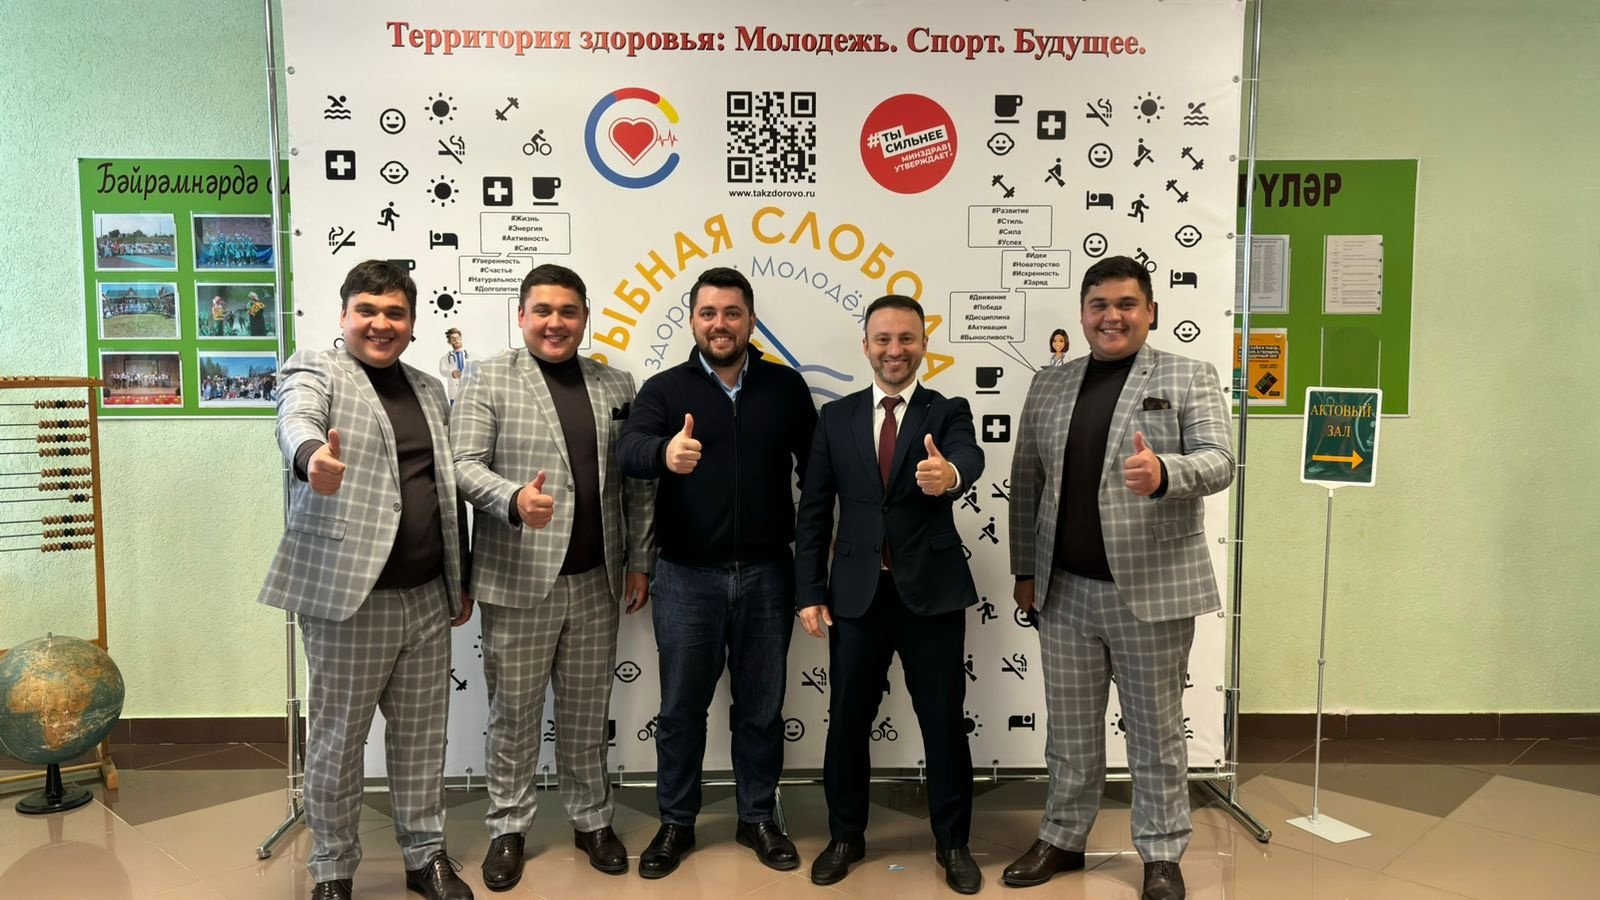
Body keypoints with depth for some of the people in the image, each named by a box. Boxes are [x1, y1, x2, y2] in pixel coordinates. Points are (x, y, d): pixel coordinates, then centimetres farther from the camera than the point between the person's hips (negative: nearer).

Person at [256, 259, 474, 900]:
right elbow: (296, 420, -25)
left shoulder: (428, 389, 15)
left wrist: (460, 581, 19)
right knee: (338, 738, 7)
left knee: (422, 734, 13)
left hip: (428, 597, 5)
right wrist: (314, 456, -49)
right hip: (349, 595, -5)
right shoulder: (316, 371, -1)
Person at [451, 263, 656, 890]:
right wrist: (514, 499, -29)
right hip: (519, 580, -3)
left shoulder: (616, 386, 9)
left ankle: (592, 821, 31)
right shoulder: (489, 381, -2)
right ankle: (508, 828, 27)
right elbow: (464, 464, -10)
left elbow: (637, 482, 11)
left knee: (587, 712, 15)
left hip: (596, 581, 3)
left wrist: (639, 561, 8)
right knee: (515, 713, 10)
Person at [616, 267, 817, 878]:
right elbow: (630, 451, -19)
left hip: (766, 574, 1)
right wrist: (665, 453, -41)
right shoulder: (664, 389, -1)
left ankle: (758, 819, 30)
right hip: (687, 576, -1)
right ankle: (675, 824, 28)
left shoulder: (786, 387, 4)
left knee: (761, 706, 13)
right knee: (681, 707, 11)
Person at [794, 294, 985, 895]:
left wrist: (949, 473, -49)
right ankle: (845, 836, 32)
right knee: (847, 720, 12)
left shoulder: (948, 412, -1)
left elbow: (969, 457, -24)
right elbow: (814, 511, 4)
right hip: (855, 594, 2)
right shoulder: (836, 417, 4)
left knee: (944, 723, 9)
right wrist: (809, 592, -1)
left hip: (931, 592, -1)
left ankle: (953, 843, 28)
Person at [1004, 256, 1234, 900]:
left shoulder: (1190, 379, 0)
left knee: (1156, 730, 9)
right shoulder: (1049, 385, 10)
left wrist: (1163, 472, -33)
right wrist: (1025, 570, 9)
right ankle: (1062, 839, 31)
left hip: (1152, 590, -3)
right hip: (1063, 589, 3)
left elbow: (1218, 461, -11)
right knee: (1070, 727, 15)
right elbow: (1026, 481, 12)